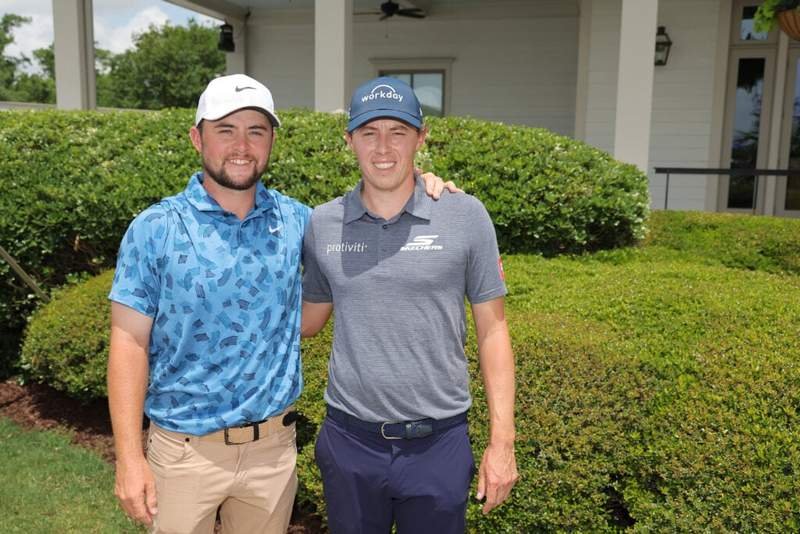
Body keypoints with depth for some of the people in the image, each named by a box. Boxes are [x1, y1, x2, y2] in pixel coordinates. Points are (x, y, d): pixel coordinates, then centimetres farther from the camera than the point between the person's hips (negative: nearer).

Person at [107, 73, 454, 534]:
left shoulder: (296, 221, 0)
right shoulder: (156, 229, -8)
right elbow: (130, 344, -8)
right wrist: (129, 459, -13)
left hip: (274, 446, 3)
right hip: (185, 449, -2)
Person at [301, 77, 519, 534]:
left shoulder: (465, 216, -8)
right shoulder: (322, 224, -1)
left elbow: (492, 330, -3)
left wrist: (502, 441, -4)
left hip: (439, 442, -2)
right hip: (348, 440, 2)